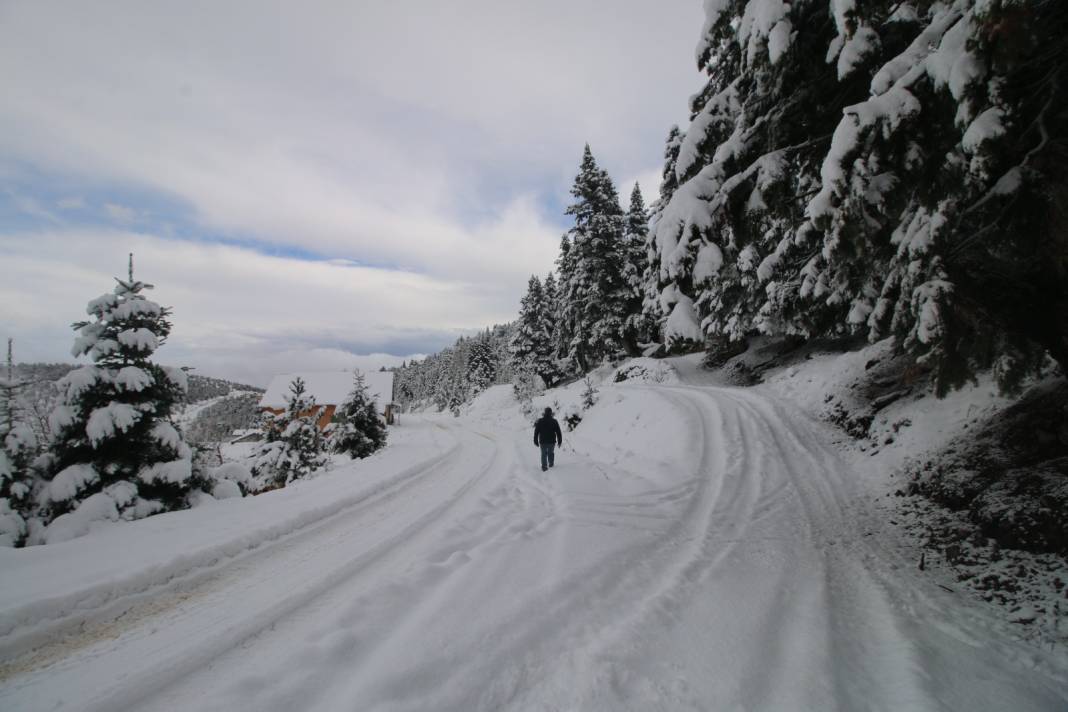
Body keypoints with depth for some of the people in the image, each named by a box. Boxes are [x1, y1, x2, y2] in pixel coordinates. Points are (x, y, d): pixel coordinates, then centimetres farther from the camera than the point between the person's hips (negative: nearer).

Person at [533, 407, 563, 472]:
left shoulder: (540, 421, -5)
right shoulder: (554, 421, -7)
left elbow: (536, 432, -3)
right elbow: (558, 432, -4)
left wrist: (536, 441, 4)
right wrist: (559, 441, 5)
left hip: (543, 441, 0)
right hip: (551, 441, 0)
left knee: (543, 454, 10)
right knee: (550, 453, 20)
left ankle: (544, 467, 3)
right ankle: (550, 464, 31)